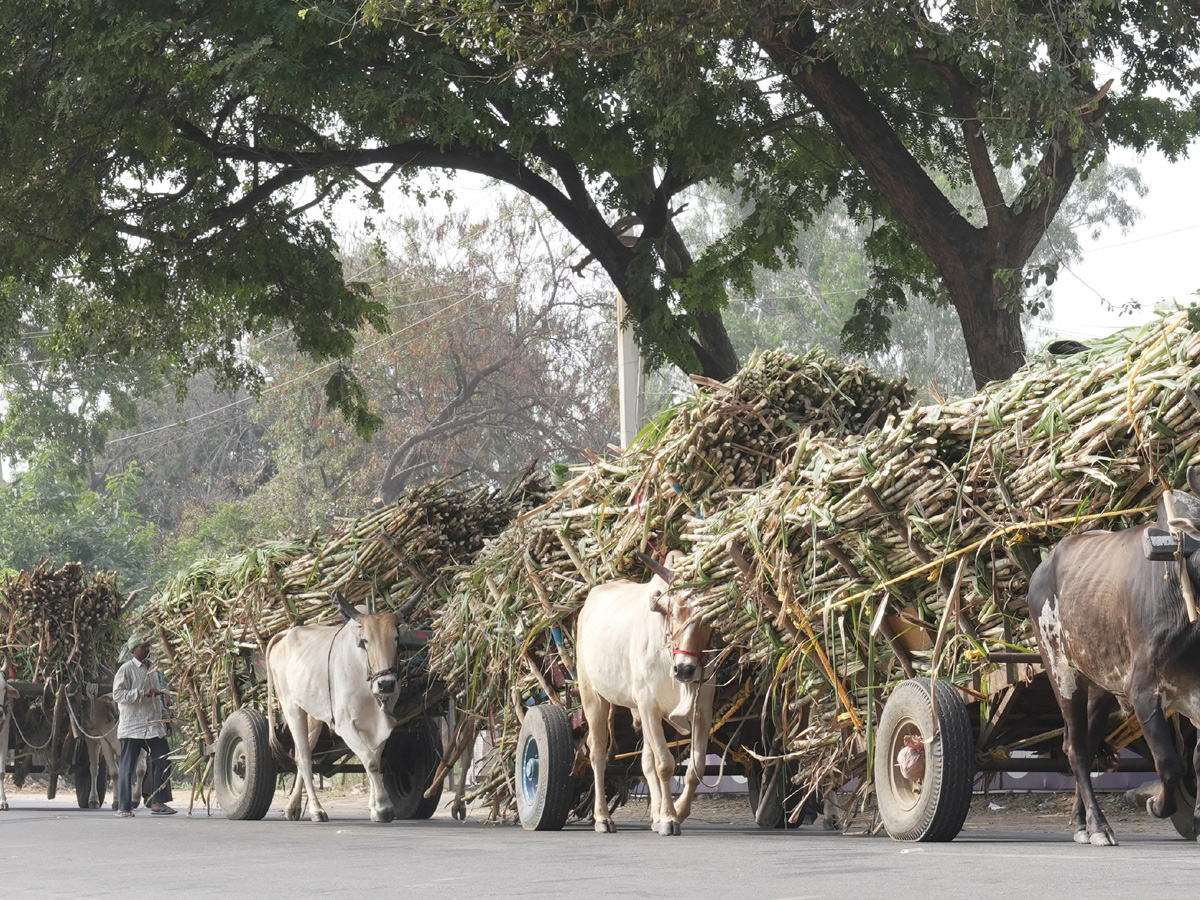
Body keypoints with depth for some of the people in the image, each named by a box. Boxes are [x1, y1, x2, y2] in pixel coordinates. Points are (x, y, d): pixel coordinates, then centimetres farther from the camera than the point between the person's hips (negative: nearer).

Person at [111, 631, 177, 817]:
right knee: (127, 766, -1)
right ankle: (124, 807, 3)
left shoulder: (152, 669, 18)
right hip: (132, 726, -7)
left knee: (163, 763, 0)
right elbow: (118, 694, -15)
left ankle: (158, 803, 6)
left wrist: (164, 718, 21)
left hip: (153, 725, 7)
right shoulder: (126, 670, -4)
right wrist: (143, 694, -21)